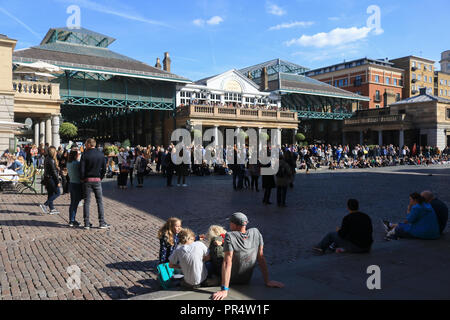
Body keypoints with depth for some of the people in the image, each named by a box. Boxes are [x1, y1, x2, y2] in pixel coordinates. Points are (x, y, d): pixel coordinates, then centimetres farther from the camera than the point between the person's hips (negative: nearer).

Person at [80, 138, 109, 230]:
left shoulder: (85, 155, -6)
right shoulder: (101, 154, 3)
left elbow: (81, 169, -10)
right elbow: (104, 169, 5)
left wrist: (82, 179, 4)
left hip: (87, 180, -1)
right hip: (97, 180, 2)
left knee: (86, 202, 5)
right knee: (100, 201, 6)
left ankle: (87, 223, 6)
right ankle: (102, 223, 4)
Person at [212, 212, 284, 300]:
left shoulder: (230, 236, -24)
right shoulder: (256, 232, -11)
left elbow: (227, 263, -29)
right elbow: (261, 258, -8)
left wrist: (224, 290, -31)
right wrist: (267, 281, -2)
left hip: (231, 282, -5)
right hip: (246, 282, 5)